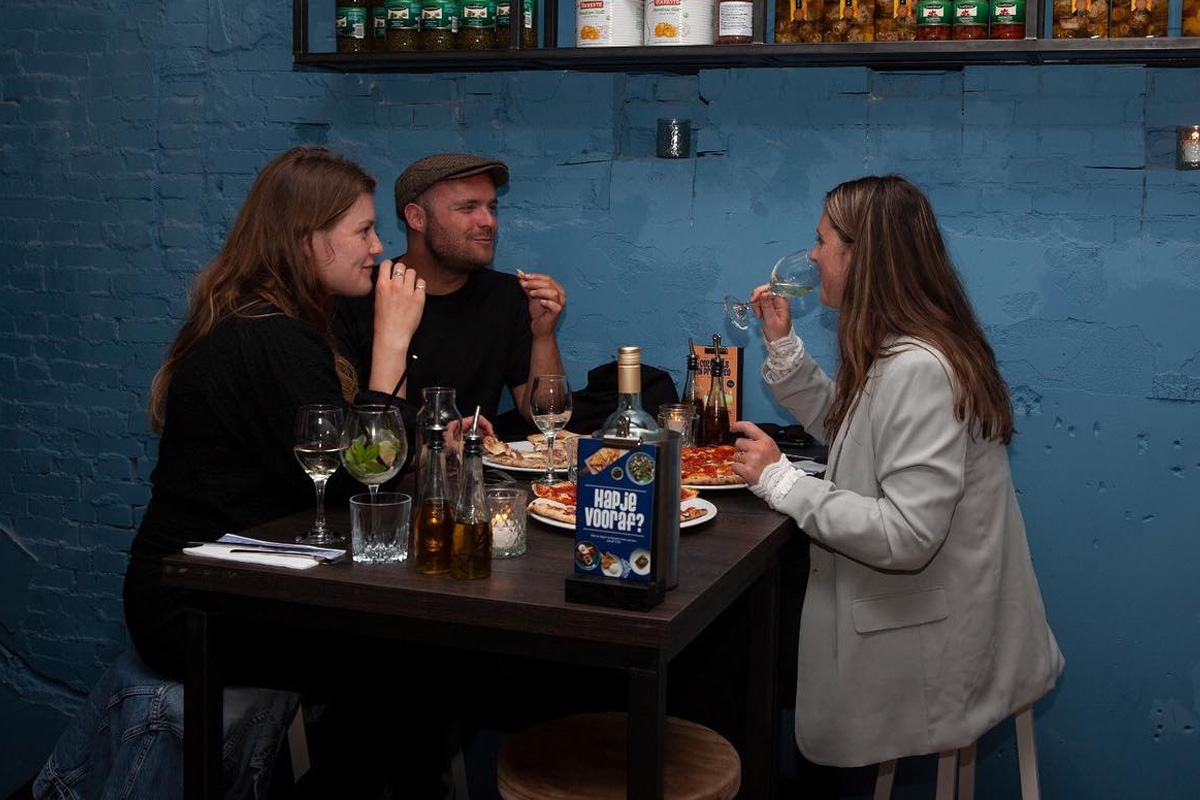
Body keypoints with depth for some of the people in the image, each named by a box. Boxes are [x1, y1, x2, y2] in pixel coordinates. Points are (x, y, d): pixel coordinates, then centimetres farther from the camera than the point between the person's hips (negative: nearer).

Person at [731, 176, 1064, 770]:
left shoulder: (918, 370, -28)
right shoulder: (894, 353, 5)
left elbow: (907, 536, -33)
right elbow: (840, 425, 21)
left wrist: (781, 481, -25)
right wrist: (782, 345, 10)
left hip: (928, 647, -10)